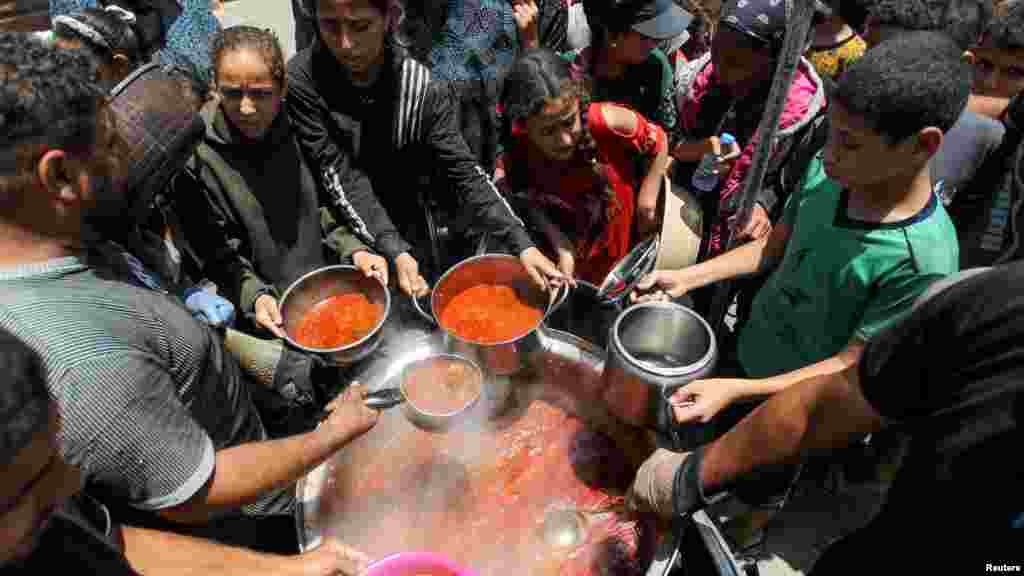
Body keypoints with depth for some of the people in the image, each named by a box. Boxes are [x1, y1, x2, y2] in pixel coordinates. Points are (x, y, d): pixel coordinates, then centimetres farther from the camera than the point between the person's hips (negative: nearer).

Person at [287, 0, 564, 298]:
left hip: (407, 234, 1)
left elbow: (464, 172, -19)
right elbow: (340, 177, -22)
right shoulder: (302, 79, -19)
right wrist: (393, 251, -32)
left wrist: (522, 244, -29)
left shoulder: (422, 87, -16)